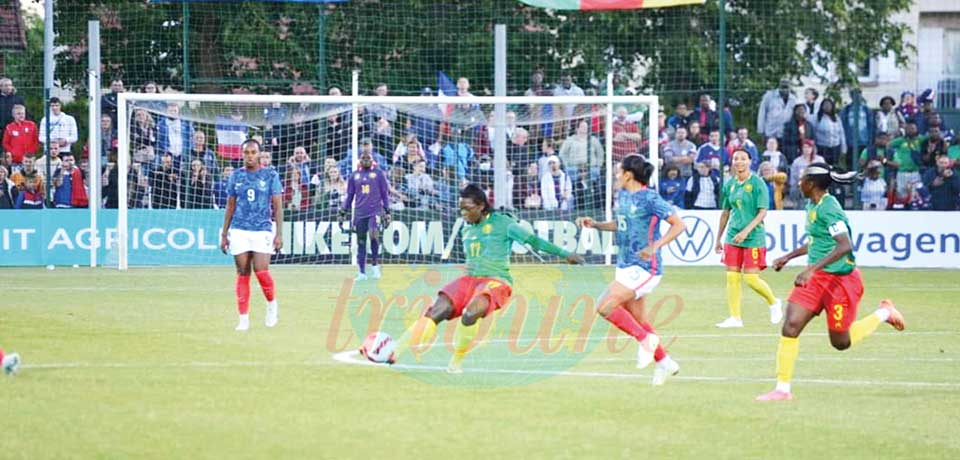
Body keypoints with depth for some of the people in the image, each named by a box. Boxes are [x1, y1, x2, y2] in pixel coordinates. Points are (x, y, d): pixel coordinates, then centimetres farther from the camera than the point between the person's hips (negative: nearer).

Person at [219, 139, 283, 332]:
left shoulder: (270, 175, 1)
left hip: (263, 230, -2)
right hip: (239, 230, 2)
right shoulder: (236, 176, 8)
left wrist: (279, 234, -7)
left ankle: (272, 304, 15)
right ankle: (243, 318, 3)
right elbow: (230, 206, 13)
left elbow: (278, 206, 0)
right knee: (242, 274, 0)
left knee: (261, 271, -13)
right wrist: (224, 234, 9)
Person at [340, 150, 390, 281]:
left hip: (375, 211, -3)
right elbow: (349, 195, 17)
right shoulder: (354, 176, 11)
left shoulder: (379, 173, 5)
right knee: (361, 242, 2)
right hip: (359, 214, 3)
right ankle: (362, 272, 8)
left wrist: (387, 212, 2)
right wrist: (343, 213, 13)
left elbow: (385, 193, 6)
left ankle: (375, 264, -7)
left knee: (373, 234, -25)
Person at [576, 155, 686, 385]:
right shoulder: (622, 195, 9)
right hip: (626, 266, 9)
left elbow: (678, 224, -17)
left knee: (604, 306, -18)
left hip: (644, 268, -9)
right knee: (637, 320, 13)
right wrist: (595, 225, 12)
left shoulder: (649, 198, -16)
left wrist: (654, 246, -28)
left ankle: (646, 339, -4)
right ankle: (664, 362, 26)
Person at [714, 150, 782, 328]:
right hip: (733, 237, 6)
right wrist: (718, 238, 19)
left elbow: (763, 212, -13)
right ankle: (735, 318, 6)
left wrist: (746, 231, -23)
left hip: (754, 238, -5)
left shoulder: (757, 183, -8)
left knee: (751, 278, -7)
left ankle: (774, 303, 18)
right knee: (732, 277, 0)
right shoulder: (730, 185, 8)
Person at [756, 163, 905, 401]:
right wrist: (788, 257, 25)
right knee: (791, 324, -8)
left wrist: (812, 268, -37)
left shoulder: (828, 208, -21)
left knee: (841, 342, 7)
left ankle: (883, 313, 29)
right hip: (816, 278, 8)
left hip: (840, 279, -8)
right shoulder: (812, 206, 9)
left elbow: (845, 246, -31)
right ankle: (783, 388, -5)